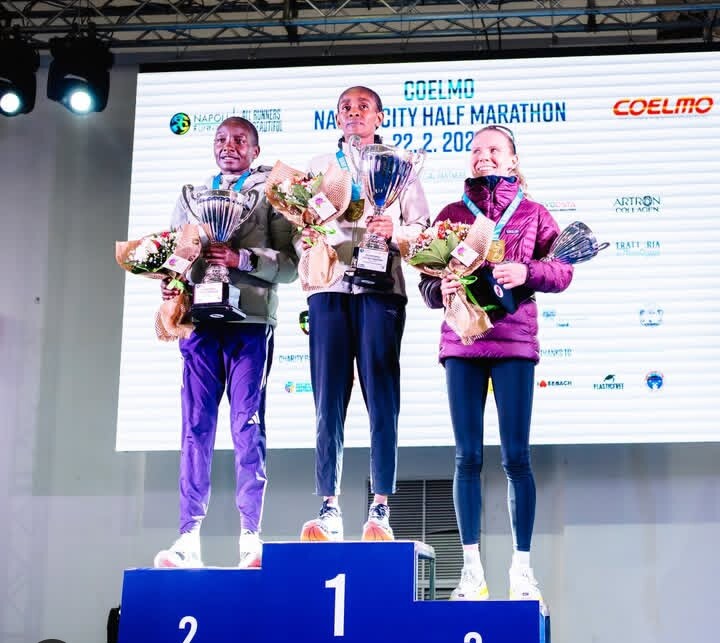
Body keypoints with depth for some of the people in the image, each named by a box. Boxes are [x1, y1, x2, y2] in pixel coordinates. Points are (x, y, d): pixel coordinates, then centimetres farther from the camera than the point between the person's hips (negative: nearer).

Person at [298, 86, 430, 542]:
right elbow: (301, 224, 14)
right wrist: (306, 238, -8)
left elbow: (423, 225, 7)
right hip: (330, 286, 2)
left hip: (380, 285, -2)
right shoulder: (319, 166, 20)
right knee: (328, 399, -4)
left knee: (382, 398, -5)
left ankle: (381, 511, -5)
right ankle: (329, 509, -5)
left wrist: (396, 231, -13)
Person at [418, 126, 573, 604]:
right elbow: (427, 283, 10)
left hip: (514, 341, -1)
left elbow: (563, 272, 1)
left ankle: (522, 567, 3)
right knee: (468, 456, 1)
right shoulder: (451, 214, 12)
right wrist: (441, 288, -12)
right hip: (462, 340, 2)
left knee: (516, 456, -3)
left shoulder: (533, 214, 9)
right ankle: (472, 569, 4)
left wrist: (527, 272, -17)